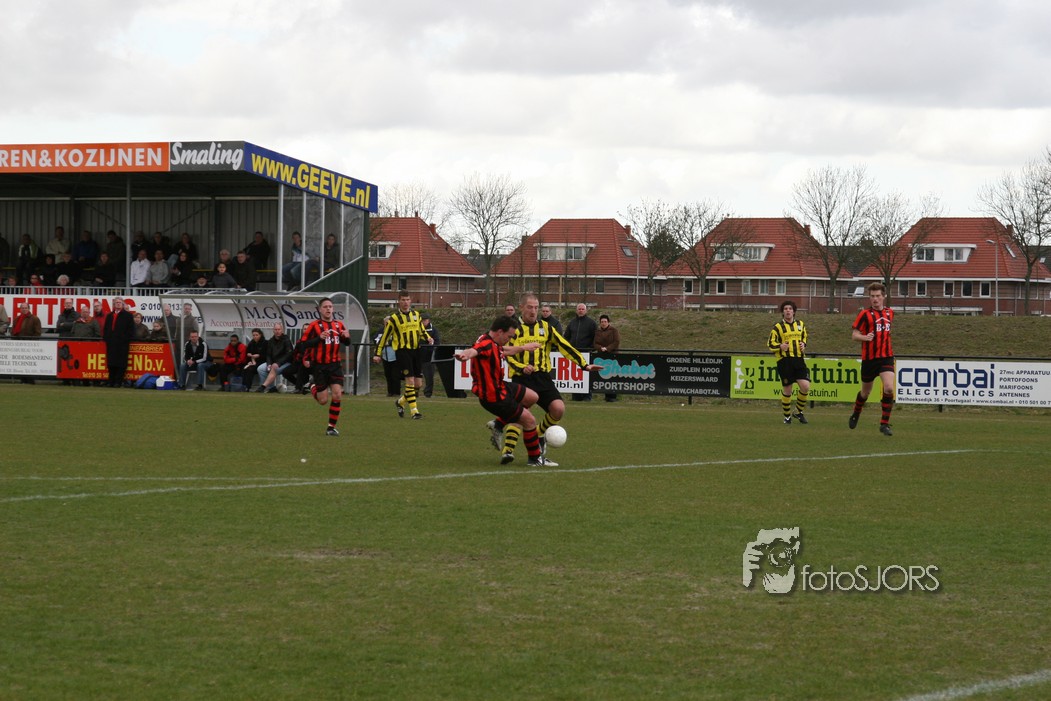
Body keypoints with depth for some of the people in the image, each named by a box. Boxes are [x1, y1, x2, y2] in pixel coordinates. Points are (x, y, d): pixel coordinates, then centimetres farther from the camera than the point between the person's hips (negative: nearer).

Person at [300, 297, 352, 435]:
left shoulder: (339, 325, 7)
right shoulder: (314, 325, -7)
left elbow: (346, 343, 18)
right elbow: (303, 343, -11)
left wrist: (347, 337, -6)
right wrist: (319, 338, -24)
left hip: (335, 364, 3)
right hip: (320, 366, -3)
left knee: (337, 395, -11)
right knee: (323, 401, 1)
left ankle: (331, 427, 0)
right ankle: (314, 389, 36)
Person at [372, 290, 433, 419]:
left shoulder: (416, 314, 11)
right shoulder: (393, 318, -3)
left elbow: (422, 330, 22)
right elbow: (384, 336, 2)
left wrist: (427, 338, 1)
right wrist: (377, 354, 0)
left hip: (417, 350, 5)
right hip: (402, 351, -5)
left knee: (418, 384, 4)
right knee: (410, 381, -14)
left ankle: (400, 402, 27)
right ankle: (414, 410, -8)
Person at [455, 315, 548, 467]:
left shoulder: (494, 344, 3)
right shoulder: (486, 345, -29)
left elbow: (506, 350, 27)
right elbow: (474, 350, -53)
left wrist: (523, 348, 44)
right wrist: (466, 354, -77)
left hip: (499, 386, 10)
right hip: (493, 397, -10)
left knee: (532, 397, 24)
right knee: (529, 421, 0)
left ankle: (499, 423, 26)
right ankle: (535, 458, 19)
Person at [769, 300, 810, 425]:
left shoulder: (801, 325, 13)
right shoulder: (778, 327, 1)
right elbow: (770, 344, 2)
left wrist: (803, 345, 6)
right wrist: (780, 346, -16)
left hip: (799, 360, 3)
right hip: (784, 360, -3)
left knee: (805, 386, -10)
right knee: (787, 390, 0)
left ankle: (799, 412, 11)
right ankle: (787, 416, 18)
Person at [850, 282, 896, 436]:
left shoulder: (890, 312, 8)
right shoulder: (865, 314, -5)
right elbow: (854, 334, -7)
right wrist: (865, 337, -25)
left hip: (886, 357, 2)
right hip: (869, 358, -2)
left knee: (889, 389, -18)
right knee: (865, 392, 13)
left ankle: (884, 424, -11)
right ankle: (855, 415, 43)